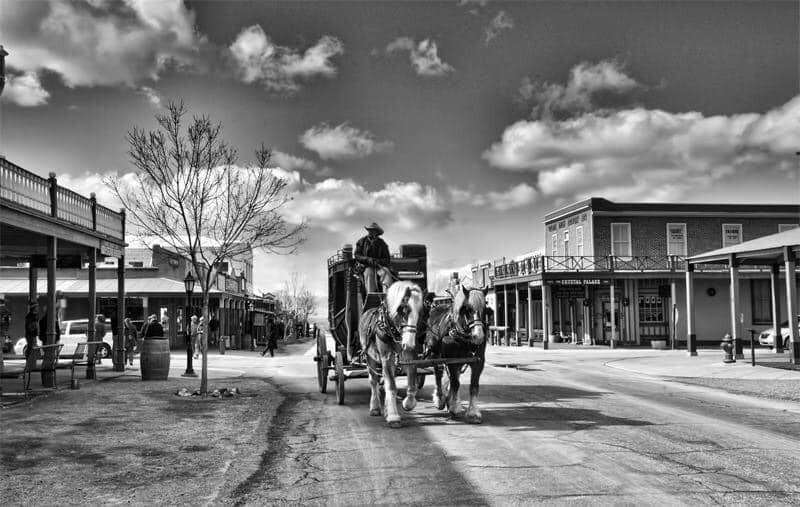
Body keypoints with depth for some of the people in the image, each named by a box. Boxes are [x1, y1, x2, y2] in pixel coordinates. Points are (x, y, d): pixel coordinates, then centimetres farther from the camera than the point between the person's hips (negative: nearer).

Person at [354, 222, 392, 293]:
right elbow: (356, 255, 2)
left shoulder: (382, 244, 9)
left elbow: (386, 260, 6)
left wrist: (378, 261, -16)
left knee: (386, 272, -30)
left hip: (379, 266, 1)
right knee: (369, 274, -33)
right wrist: (368, 259, -16)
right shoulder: (362, 241, 9)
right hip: (366, 266, -1)